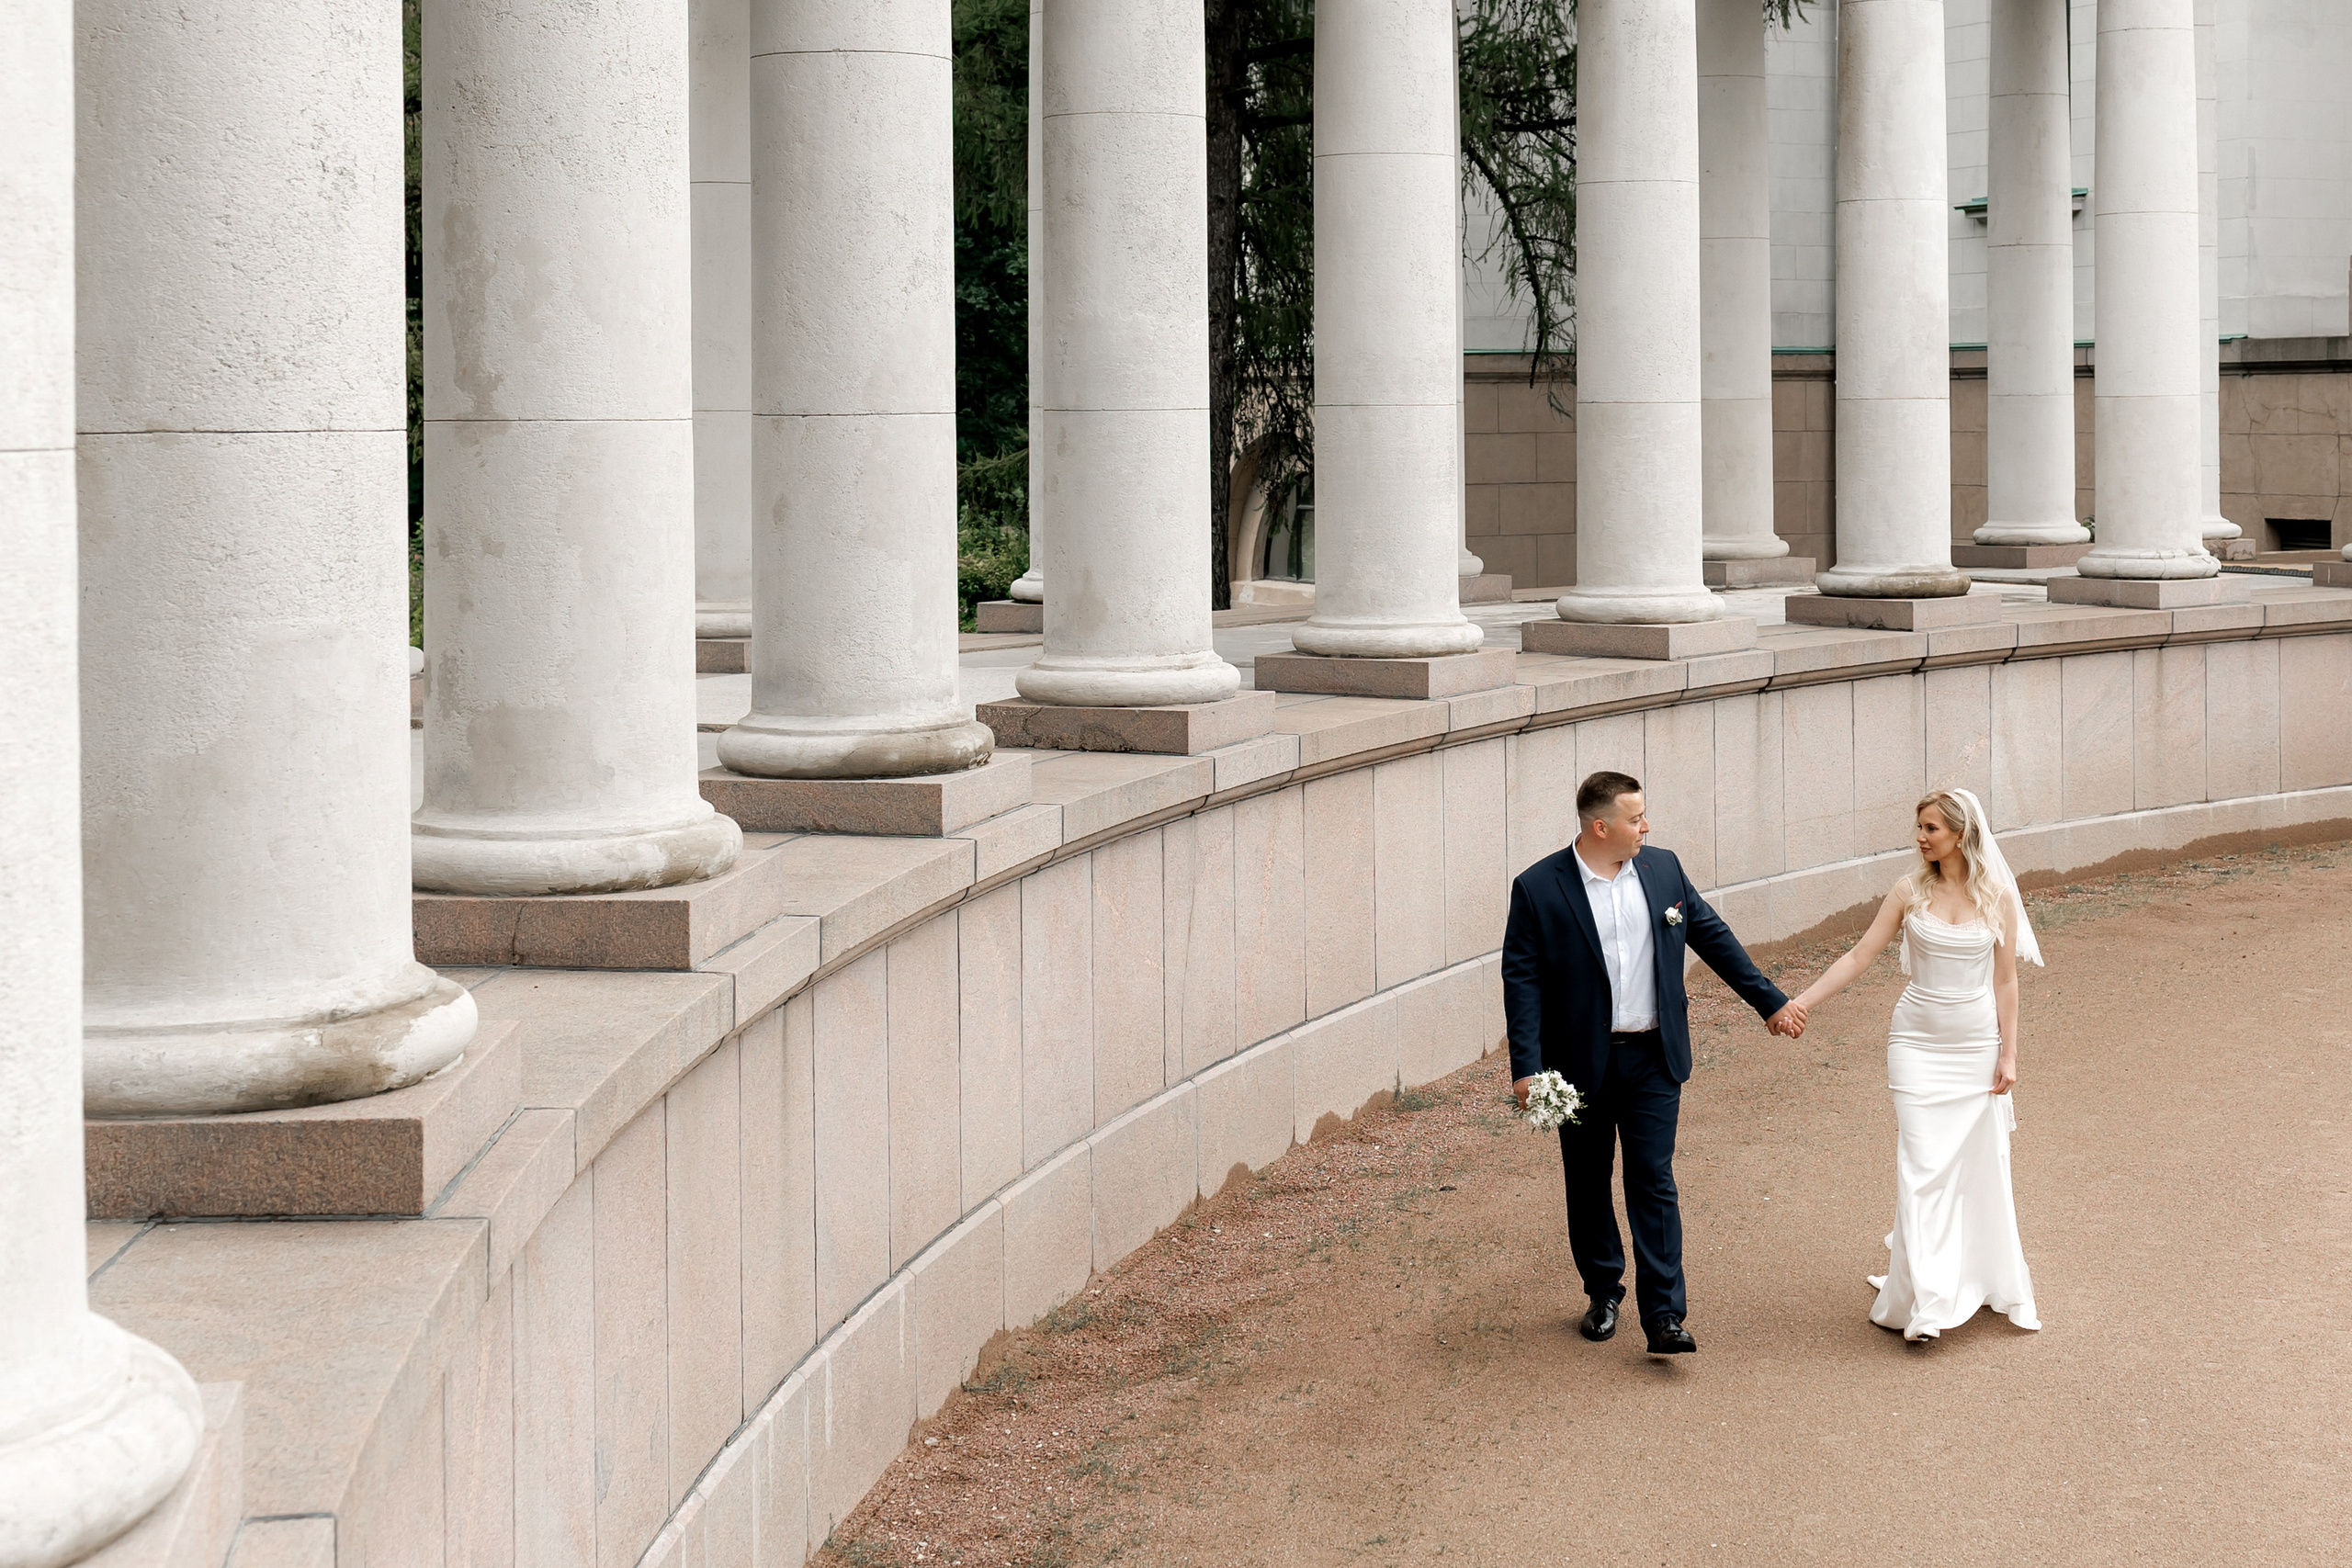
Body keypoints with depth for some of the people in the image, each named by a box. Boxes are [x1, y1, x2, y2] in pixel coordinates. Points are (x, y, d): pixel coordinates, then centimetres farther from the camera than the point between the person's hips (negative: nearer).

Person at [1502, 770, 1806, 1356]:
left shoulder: (1663, 870, 3)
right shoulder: (1539, 889, -8)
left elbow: (1714, 937, 13)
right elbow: (1522, 978, -9)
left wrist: (1771, 1001, 16)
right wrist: (1527, 1065, -16)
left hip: (1654, 1059, 2)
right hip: (1582, 1063, -1)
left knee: (1653, 1181, -3)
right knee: (1588, 1184, 11)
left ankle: (1663, 1317, -5)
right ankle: (1604, 1292, 29)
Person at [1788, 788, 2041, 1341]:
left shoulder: (1998, 897, -3)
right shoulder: (1911, 891, -3)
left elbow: (2005, 980, 1)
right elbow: (1859, 956, -3)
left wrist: (2008, 1054, -2)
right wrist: (1801, 1003, -9)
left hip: (1978, 1043, 1)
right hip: (1918, 1042, -1)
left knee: (1983, 1161, 7)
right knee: (1922, 1165, -7)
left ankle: (1990, 1275, 26)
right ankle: (1925, 1301, -9)